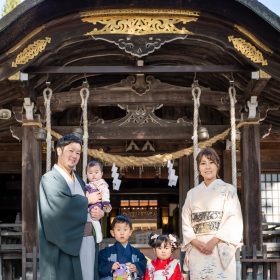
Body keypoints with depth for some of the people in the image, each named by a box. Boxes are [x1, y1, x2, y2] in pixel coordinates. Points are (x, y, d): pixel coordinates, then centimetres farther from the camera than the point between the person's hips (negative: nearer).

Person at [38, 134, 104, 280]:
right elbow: (64, 205, -21)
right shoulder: (50, 179, -5)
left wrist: (100, 212, -7)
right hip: (65, 244, -7)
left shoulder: (78, 180, 19)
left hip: (87, 241, 7)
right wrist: (87, 200, -5)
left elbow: (98, 201, 17)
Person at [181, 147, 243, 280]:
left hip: (221, 250, -3)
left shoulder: (228, 190, 5)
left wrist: (213, 241, -15)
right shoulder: (192, 193, 15)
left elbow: (234, 220, -4)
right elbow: (186, 222, 10)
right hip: (196, 250, 3)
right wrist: (196, 242, -8)